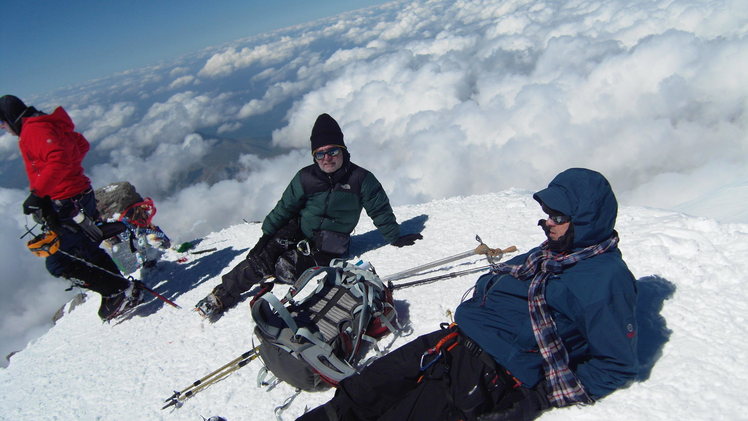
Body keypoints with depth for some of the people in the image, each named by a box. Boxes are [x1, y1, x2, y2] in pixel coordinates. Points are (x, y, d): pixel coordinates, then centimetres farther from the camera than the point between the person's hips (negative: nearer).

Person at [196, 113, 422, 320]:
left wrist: (395, 237, 2)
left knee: (286, 270, -24)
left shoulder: (361, 179, -12)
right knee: (259, 261, -18)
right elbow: (285, 207, 4)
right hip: (297, 232, 2)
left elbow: (380, 209, -2)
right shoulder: (306, 178, -6)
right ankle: (220, 296, 0)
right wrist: (266, 234, 0)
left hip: (328, 247, -2)